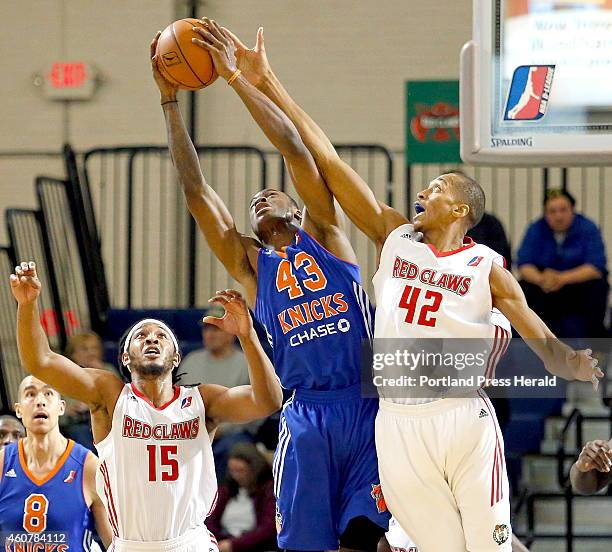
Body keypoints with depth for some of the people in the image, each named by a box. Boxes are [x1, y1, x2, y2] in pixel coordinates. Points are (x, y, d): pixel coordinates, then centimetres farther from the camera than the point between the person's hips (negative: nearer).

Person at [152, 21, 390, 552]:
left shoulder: (325, 236, 12)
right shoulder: (249, 263, 17)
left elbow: (295, 150, 2)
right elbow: (196, 190, 12)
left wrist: (236, 76, 0)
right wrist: (169, 99, 9)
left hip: (369, 407, -2)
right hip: (307, 414, 2)